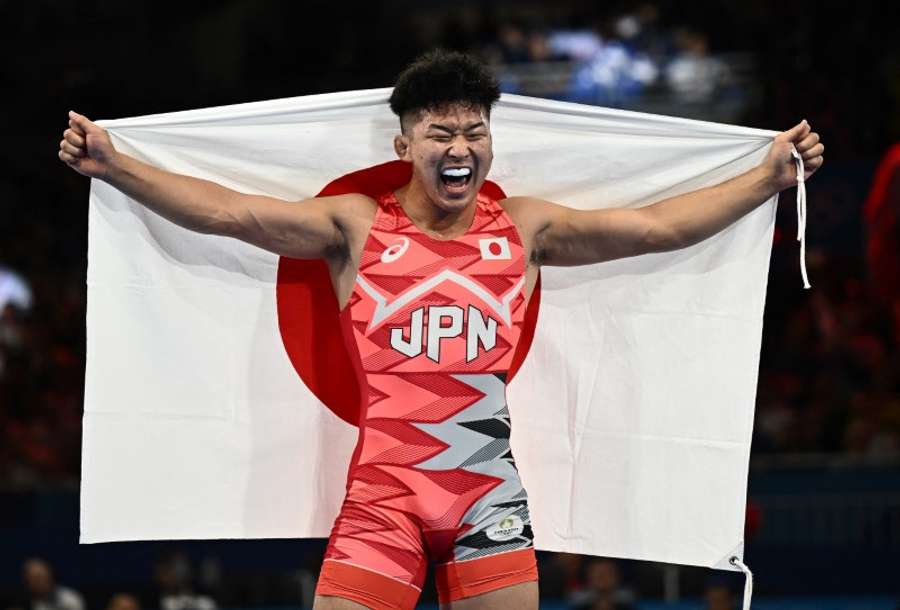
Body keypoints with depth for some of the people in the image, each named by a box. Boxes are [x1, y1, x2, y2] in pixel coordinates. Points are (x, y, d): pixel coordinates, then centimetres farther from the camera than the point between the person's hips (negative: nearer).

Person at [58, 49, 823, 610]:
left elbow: (658, 225, 8)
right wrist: (114, 166, -12)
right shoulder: (357, 226, 4)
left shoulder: (524, 228, 9)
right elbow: (228, 212, -3)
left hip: (489, 491, 2)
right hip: (382, 493, -2)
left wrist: (769, 178, 4)